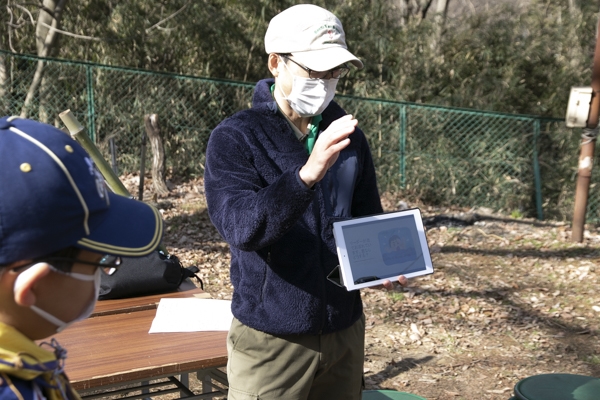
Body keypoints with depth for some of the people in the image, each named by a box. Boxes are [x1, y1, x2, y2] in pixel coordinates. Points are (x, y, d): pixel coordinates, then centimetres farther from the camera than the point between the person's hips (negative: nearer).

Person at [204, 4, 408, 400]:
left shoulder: (347, 136, 3)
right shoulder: (234, 137, -11)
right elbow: (242, 228, -25)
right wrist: (308, 173, -38)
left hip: (345, 331, 5)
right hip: (271, 338, -4)